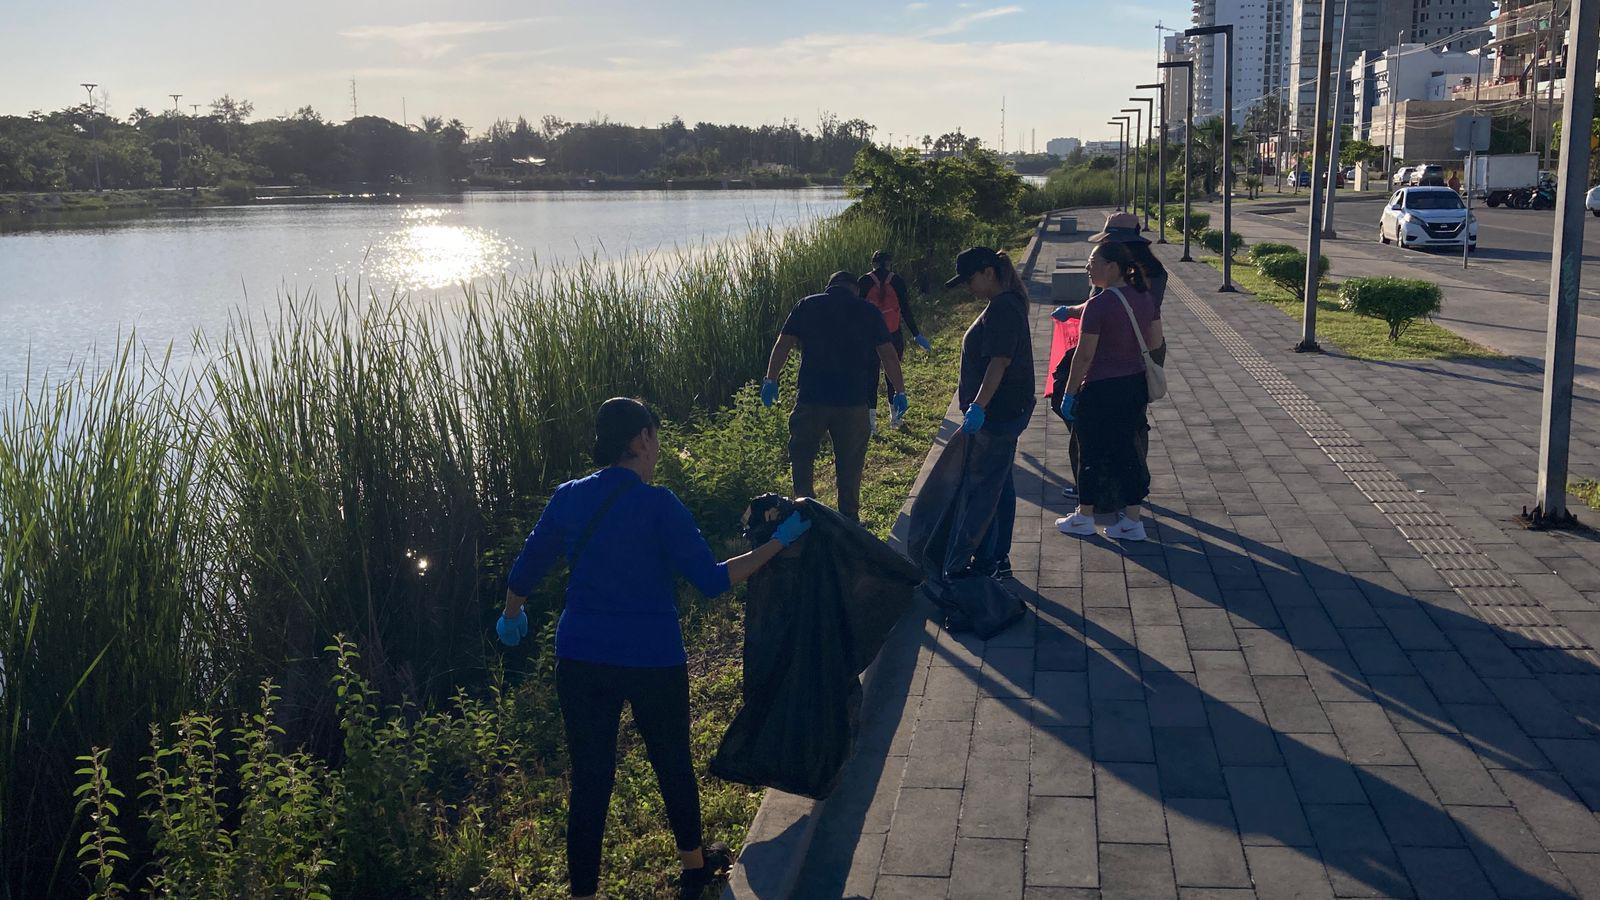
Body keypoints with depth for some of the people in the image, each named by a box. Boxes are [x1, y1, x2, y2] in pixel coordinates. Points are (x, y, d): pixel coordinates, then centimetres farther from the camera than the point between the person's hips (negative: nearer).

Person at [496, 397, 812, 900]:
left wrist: (512, 617, 29)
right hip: (653, 662, -3)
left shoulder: (568, 499, -1)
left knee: (589, 778, 10)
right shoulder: (657, 505, -15)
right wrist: (779, 542, -8)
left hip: (580, 662, 3)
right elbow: (712, 580, -16)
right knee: (673, 763, 19)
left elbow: (524, 573, 8)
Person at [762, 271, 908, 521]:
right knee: (850, 465, 13)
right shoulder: (867, 310, 3)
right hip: (853, 401, 0)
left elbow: (783, 344, 2)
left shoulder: (806, 306, 6)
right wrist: (899, 392, 9)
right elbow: (888, 355, 1)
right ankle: (849, 519, 19)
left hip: (810, 398, 0)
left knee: (802, 457, 16)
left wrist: (771, 380, 10)